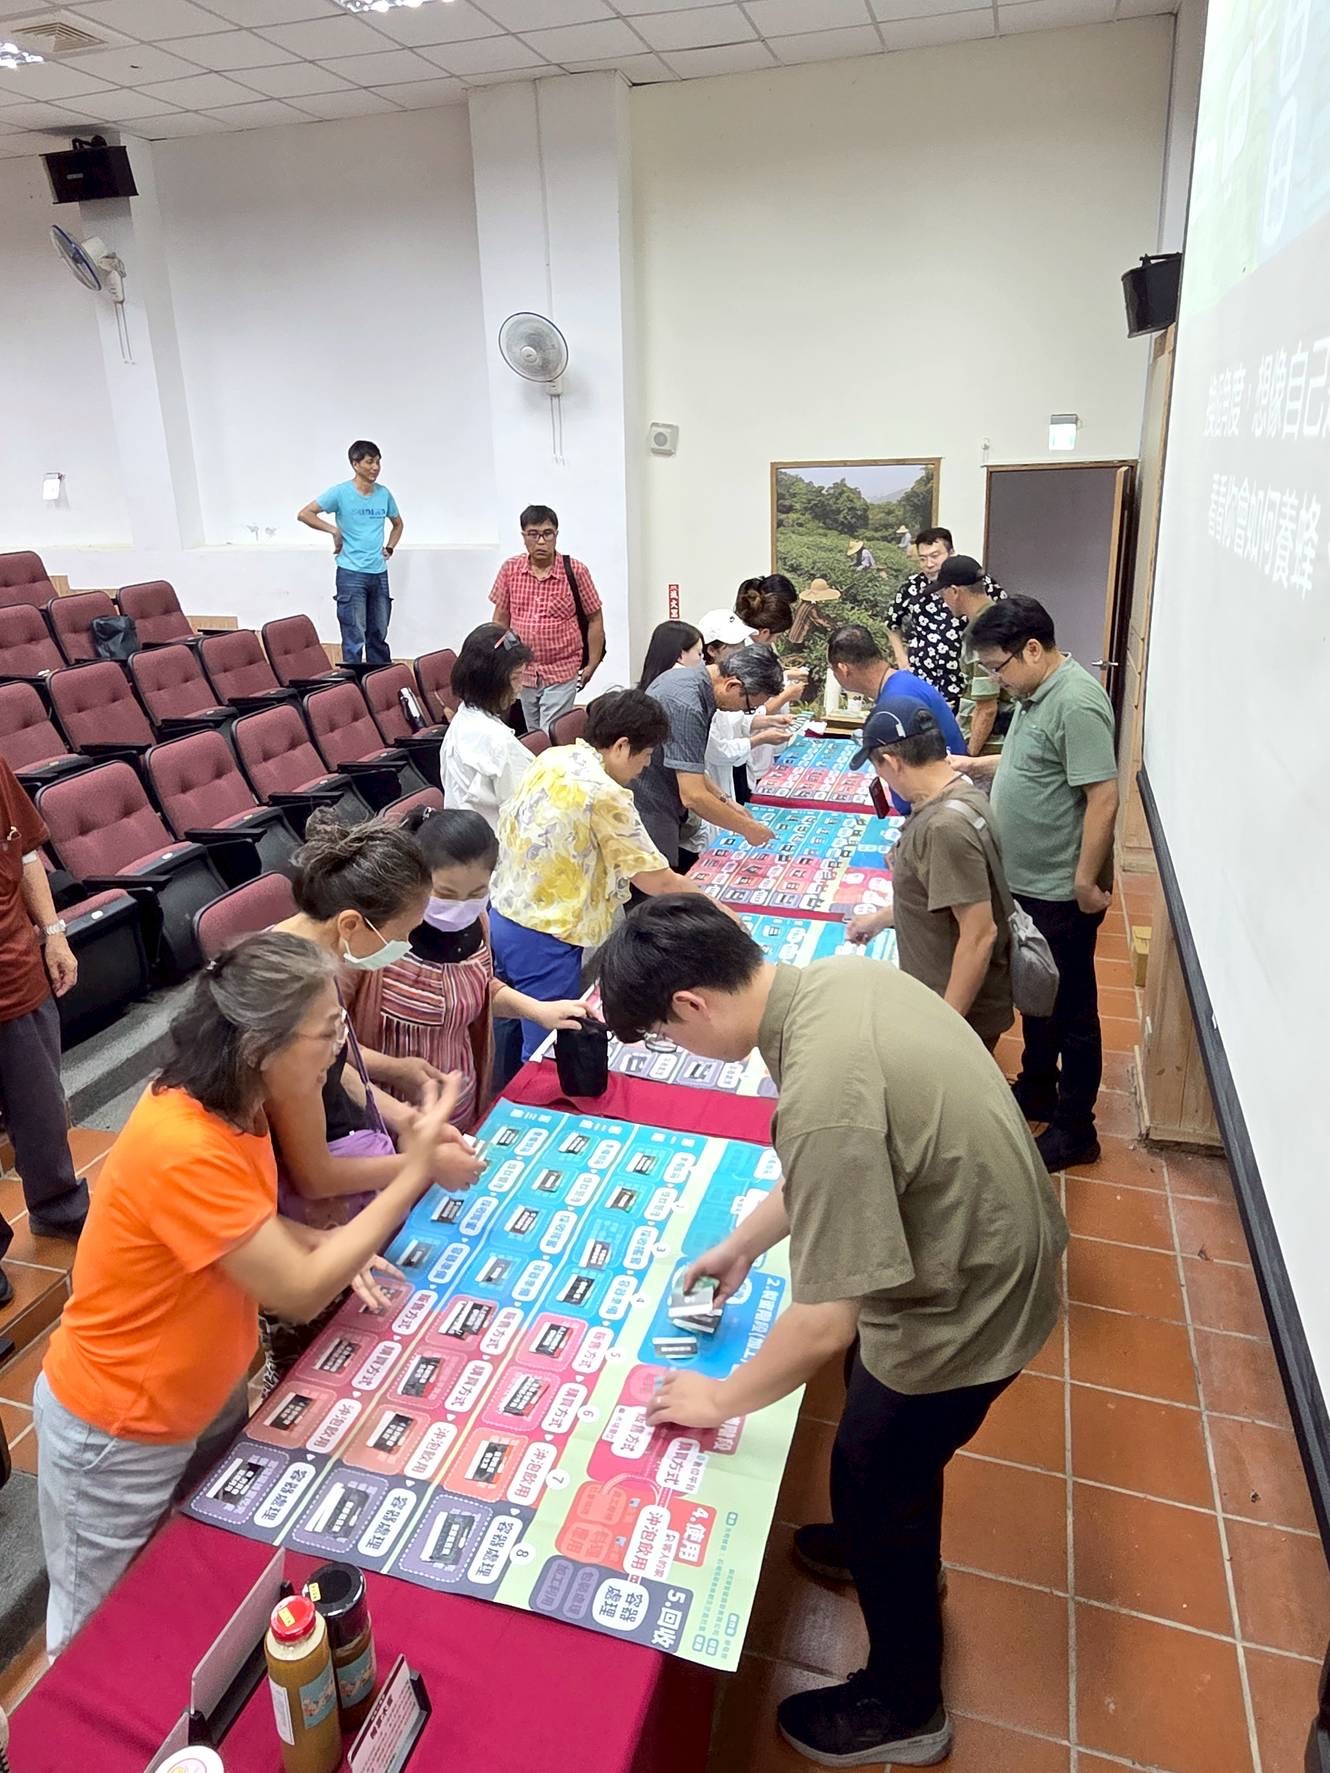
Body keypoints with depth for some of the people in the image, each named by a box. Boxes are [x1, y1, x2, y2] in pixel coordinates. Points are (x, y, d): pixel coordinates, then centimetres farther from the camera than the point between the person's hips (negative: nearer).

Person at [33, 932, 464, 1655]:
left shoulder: (226, 1101, -10)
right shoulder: (183, 1148, -37)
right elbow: (300, 1293, -31)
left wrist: (328, 1245, -11)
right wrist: (412, 1174, -27)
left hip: (205, 1393, 8)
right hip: (119, 1433, -7)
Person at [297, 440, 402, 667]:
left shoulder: (384, 494, 9)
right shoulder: (341, 492, -6)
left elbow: (397, 524, 26)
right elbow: (304, 514, -7)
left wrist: (389, 548, 12)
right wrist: (334, 530, -13)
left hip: (379, 573, 5)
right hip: (351, 573, -5)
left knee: (379, 636, 12)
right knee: (354, 639, -5)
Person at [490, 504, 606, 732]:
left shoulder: (575, 571, -7)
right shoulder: (510, 570, 1)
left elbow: (595, 619, 0)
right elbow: (501, 619, 10)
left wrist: (592, 665, -2)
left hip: (562, 673, -4)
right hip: (523, 672, 4)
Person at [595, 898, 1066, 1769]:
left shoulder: (824, 1097, -37)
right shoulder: (835, 974, -10)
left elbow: (825, 1323, -28)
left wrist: (721, 1397, -10)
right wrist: (744, 1241, 15)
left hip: (966, 1304, -8)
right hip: (995, 1241, 8)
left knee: (872, 1476, 16)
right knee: (886, 1431, 32)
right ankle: (890, 1543, 62)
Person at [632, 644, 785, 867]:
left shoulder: (690, 678, 5)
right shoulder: (686, 706, -26)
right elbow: (693, 796, -26)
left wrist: (724, 801, 11)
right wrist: (746, 828, -15)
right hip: (648, 813, -10)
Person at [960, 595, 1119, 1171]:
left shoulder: (1077, 703, -23)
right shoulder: (1037, 694, 7)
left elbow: (1103, 797, -25)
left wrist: (1087, 882, -22)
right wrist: (975, 765, 7)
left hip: (1060, 893, -9)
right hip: (1026, 882, 9)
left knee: (1070, 1009, 5)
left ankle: (1075, 1130, 20)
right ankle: (1036, 1089, 42)